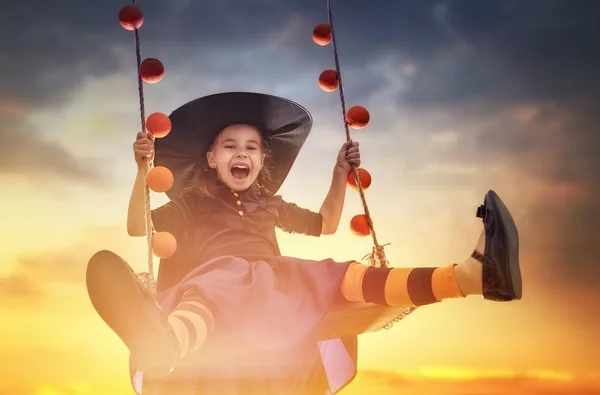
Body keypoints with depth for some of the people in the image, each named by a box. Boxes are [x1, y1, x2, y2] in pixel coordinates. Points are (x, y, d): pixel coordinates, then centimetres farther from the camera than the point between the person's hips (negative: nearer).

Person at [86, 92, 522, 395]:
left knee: (336, 274, -23)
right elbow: (138, 228, 6)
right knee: (226, 275, -40)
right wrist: (143, 170, -8)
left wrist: (340, 175, 26)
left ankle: (474, 275, -48)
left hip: (275, 293, 3)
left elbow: (324, 225, 40)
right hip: (210, 288, -3)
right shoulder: (192, 202, 20)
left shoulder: (269, 204, 33)